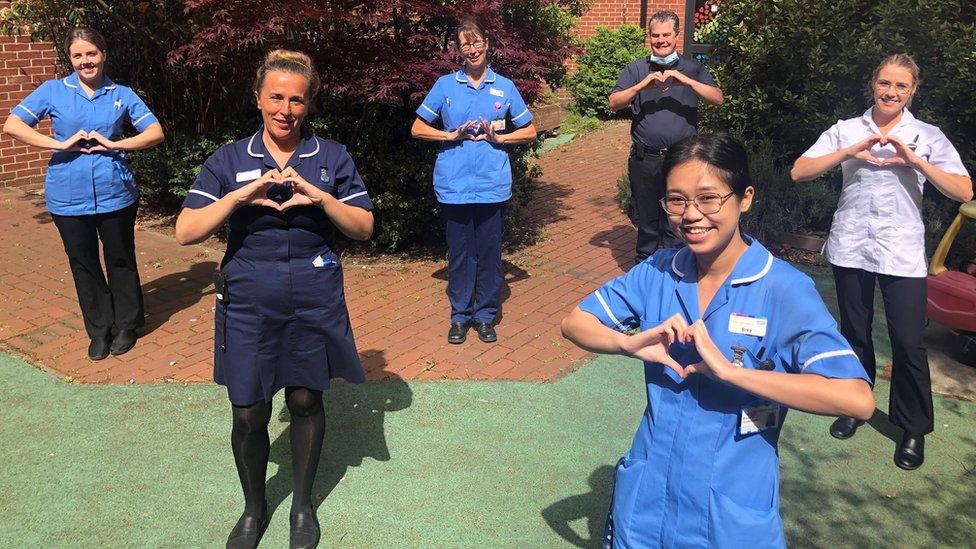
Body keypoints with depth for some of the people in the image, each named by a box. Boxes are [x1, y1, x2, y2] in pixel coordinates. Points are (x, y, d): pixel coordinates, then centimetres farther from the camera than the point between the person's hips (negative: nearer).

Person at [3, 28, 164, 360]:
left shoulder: (122, 94, 3)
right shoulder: (53, 91, 1)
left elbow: (156, 133, -2)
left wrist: (114, 144, -14)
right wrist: (61, 144, -15)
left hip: (115, 194, -1)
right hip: (69, 197, 1)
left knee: (120, 260, 10)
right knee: (83, 264, 11)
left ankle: (126, 325, 27)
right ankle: (99, 331, 26)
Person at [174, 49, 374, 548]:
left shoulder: (331, 157, 2)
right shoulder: (229, 161, 1)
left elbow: (364, 227, -1)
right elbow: (185, 231, -6)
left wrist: (320, 197, -18)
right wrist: (241, 194, -19)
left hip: (314, 301, 0)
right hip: (247, 302, 0)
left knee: (305, 400, 12)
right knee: (248, 414, 6)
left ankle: (303, 504, 34)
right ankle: (253, 508, 33)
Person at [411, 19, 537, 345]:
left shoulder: (504, 87, 7)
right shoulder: (445, 85, 5)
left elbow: (529, 133, 11)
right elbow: (417, 129, 7)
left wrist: (498, 138, -6)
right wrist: (452, 135, -7)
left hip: (493, 184, 0)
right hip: (454, 184, 0)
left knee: (489, 252, 6)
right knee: (459, 253, 7)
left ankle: (485, 315, 21)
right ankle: (459, 316, 21)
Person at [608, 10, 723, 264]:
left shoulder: (692, 67, 7)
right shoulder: (636, 69, 8)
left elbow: (718, 98, -5)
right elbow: (614, 103, -2)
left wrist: (686, 81, -17)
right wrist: (642, 85, -17)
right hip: (644, 159, 1)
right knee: (646, 217, 12)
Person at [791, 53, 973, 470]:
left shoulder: (928, 137, 3)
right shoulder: (846, 130, 4)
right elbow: (799, 172, -6)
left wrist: (916, 161, -17)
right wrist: (850, 151, -16)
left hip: (902, 253, -1)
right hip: (850, 247, 1)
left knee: (908, 342, -1)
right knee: (854, 333, 14)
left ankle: (914, 429, 17)